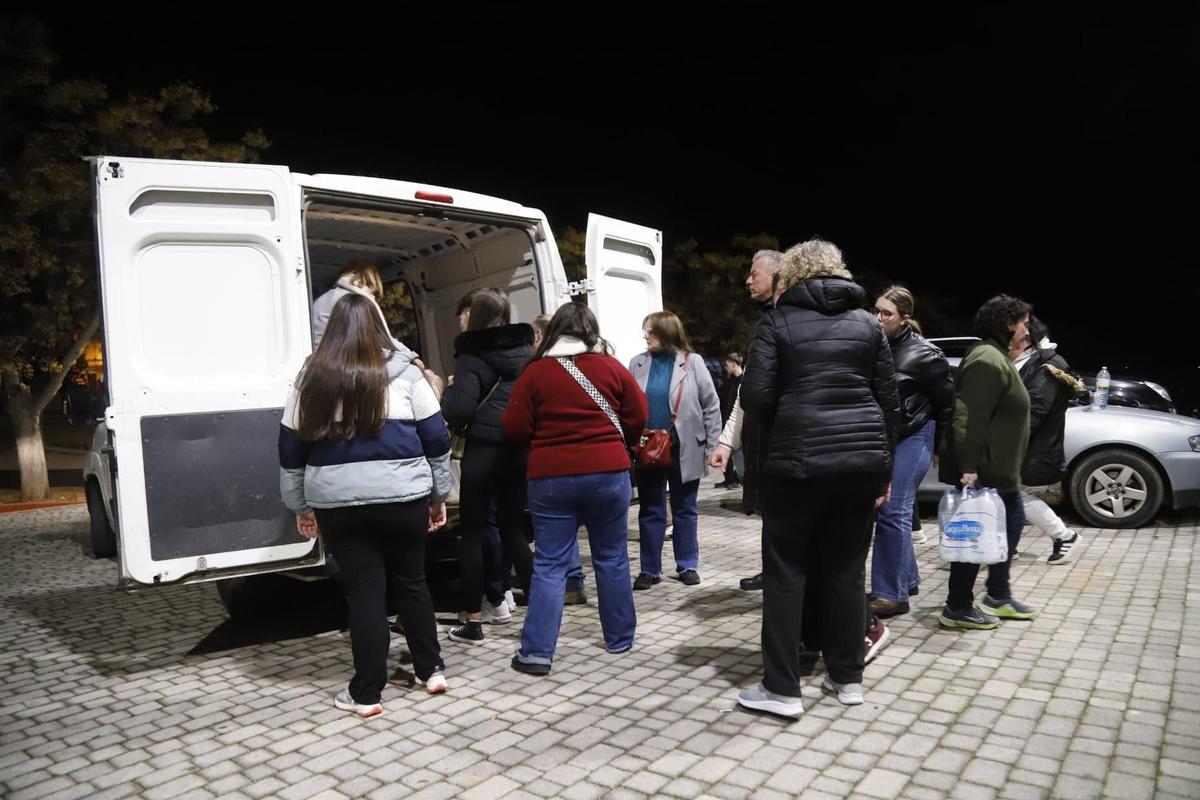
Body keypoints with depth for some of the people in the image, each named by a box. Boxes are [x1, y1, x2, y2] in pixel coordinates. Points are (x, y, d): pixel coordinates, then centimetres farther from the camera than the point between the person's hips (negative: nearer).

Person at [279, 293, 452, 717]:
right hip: (403, 498, 0)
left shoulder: (312, 380, 5)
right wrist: (439, 495, 12)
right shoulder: (403, 372, 1)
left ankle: (366, 693, 15)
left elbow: (290, 448, 10)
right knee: (412, 582, 16)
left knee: (363, 592, 7)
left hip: (338, 503, 0)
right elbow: (436, 437, 3)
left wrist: (300, 506, 19)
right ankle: (431, 670, 27)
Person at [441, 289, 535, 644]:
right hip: (521, 448, 5)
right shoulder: (527, 351, 9)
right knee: (513, 529, 16)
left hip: (485, 450, -5)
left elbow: (458, 410, -18)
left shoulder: (472, 356, -8)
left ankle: (474, 621, 10)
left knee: (472, 534, 6)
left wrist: (449, 389, 1)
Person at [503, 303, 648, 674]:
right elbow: (638, 416, 4)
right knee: (612, 558, 14)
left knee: (549, 565, 4)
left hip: (551, 477, -1)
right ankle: (620, 638, 25)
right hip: (608, 473, 1)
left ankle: (537, 652, 3)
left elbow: (515, 428, -3)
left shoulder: (535, 371, -3)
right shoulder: (611, 366, 1)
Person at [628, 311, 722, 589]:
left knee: (684, 510, 10)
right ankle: (650, 568, 19)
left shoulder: (692, 361, -3)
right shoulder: (638, 364, 3)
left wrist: (711, 446, -3)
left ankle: (687, 565, 22)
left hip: (684, 449, -2)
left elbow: (711, 405, -1)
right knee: (650, 511, 9)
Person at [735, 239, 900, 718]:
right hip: (862, 460, 4)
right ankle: (848, 678, 24)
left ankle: (782, 689, 7)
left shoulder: (779, 322, -1)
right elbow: (888, 401, 10)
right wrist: (885, 467, 16)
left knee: (786, 572, 4)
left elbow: (755, 399, -8)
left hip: (798, 461, -4)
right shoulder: (867, 324, 11)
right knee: (846, 570, 14)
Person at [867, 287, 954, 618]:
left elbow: (946, 399, -3)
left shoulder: (923, 354, -11)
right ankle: (906, 578, 29)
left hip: (912, 439, -6)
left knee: (893, 511, -9)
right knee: (888, 510, 12)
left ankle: (892, 594, -3)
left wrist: (939, 444, 3)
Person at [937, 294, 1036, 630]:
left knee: (1012, 519, 19)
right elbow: (969, 418, -27)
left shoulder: (997, 357, 18)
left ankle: (998, 595, 30)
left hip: (995, 468, 11)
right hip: (980, 470, -11)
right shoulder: (988, 360, -18)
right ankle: (957, 609, 7)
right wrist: (969, 466, -30)